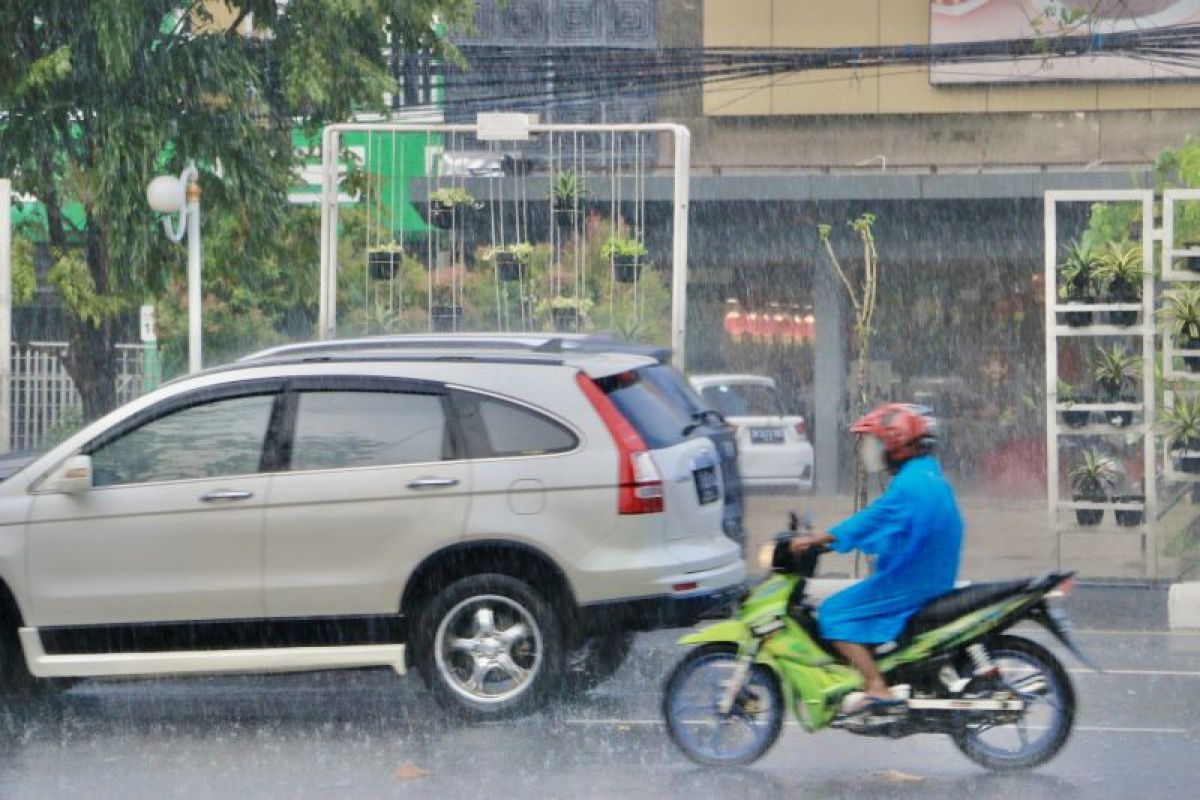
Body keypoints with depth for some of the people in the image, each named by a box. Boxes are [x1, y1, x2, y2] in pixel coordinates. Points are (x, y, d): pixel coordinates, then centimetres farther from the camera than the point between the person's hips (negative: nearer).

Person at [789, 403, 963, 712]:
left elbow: (871, 520, -24)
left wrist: (814, 540, -22)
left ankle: (876, 687, -19)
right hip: (935, 580, 10)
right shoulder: (931, 475, 13)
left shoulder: (910, 484, -19)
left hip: (908, 581, -10)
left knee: (834, 614, -10)